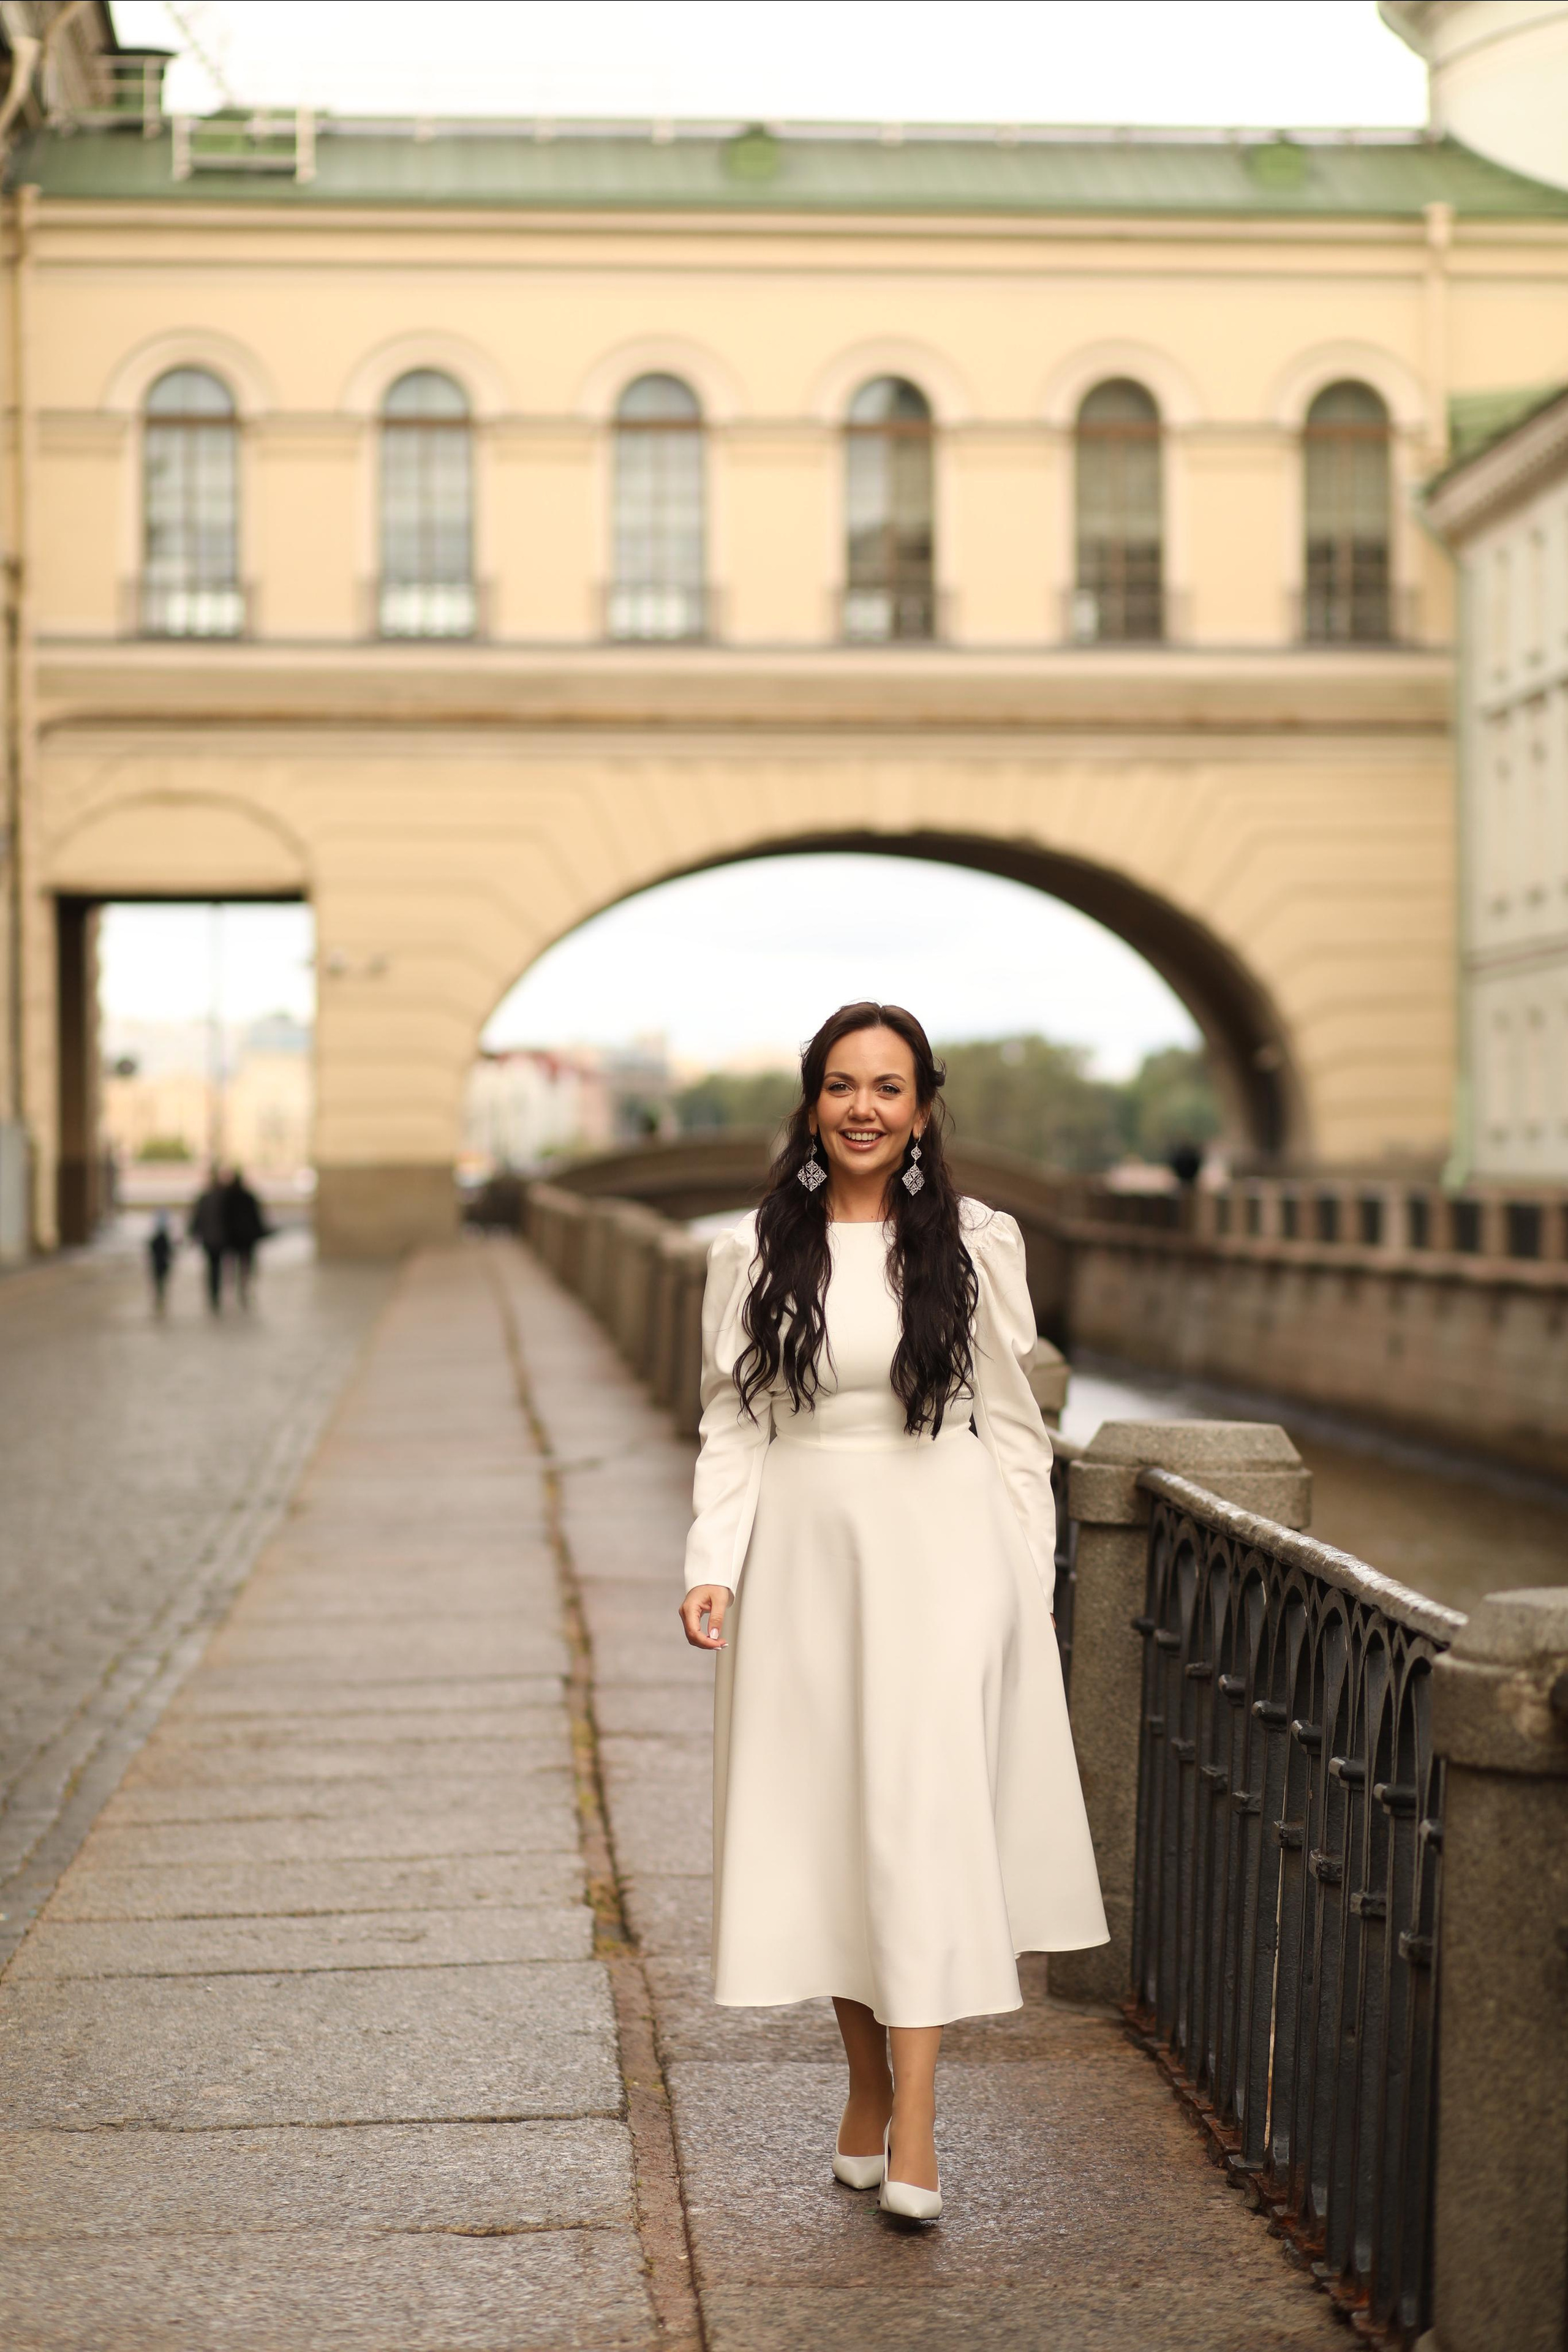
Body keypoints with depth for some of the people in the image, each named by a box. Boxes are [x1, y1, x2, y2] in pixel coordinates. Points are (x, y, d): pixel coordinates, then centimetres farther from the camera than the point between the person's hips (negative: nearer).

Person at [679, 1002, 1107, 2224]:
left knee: (921, 1816, -8)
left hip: (942, 1553, -2)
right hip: (802, 1558, 2)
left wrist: (1027, 1586, 3)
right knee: (821, 1824, 6)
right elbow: (733, 1426, 5)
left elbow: (1013, 1424, 5)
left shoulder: (976, 1244, 1)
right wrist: (713, 1567, -6)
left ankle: (913, 2123, -6)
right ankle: (868, 2085, 24)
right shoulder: (754, 1253, 4)